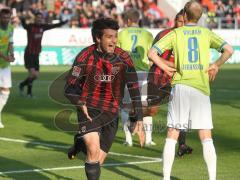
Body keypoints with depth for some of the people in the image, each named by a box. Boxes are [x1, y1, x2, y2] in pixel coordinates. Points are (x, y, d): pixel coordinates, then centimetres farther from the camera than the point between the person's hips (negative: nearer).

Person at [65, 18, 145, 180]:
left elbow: (134, 90, -8)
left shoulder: (123, 58, -9)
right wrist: (81, 104, -24)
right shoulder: (86, 56, -11)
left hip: (111, 113, 2)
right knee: (94, 150, -24)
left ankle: (81, 144, 38)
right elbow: (70, 88, -5)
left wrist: (140, 121, -13)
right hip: (89, 110, -2)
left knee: (98, 161, 6)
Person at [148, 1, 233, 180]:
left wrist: (166, 68, 9)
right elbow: (229, 50, -4)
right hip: (202, 88, 1)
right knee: (206, 138, 3)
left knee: (171, 136, 6)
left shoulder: (175, 33, 5)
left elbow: (152, 53, -3)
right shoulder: (207, 33, 8)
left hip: (180, 86, 0)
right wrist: (216, 65, 10)